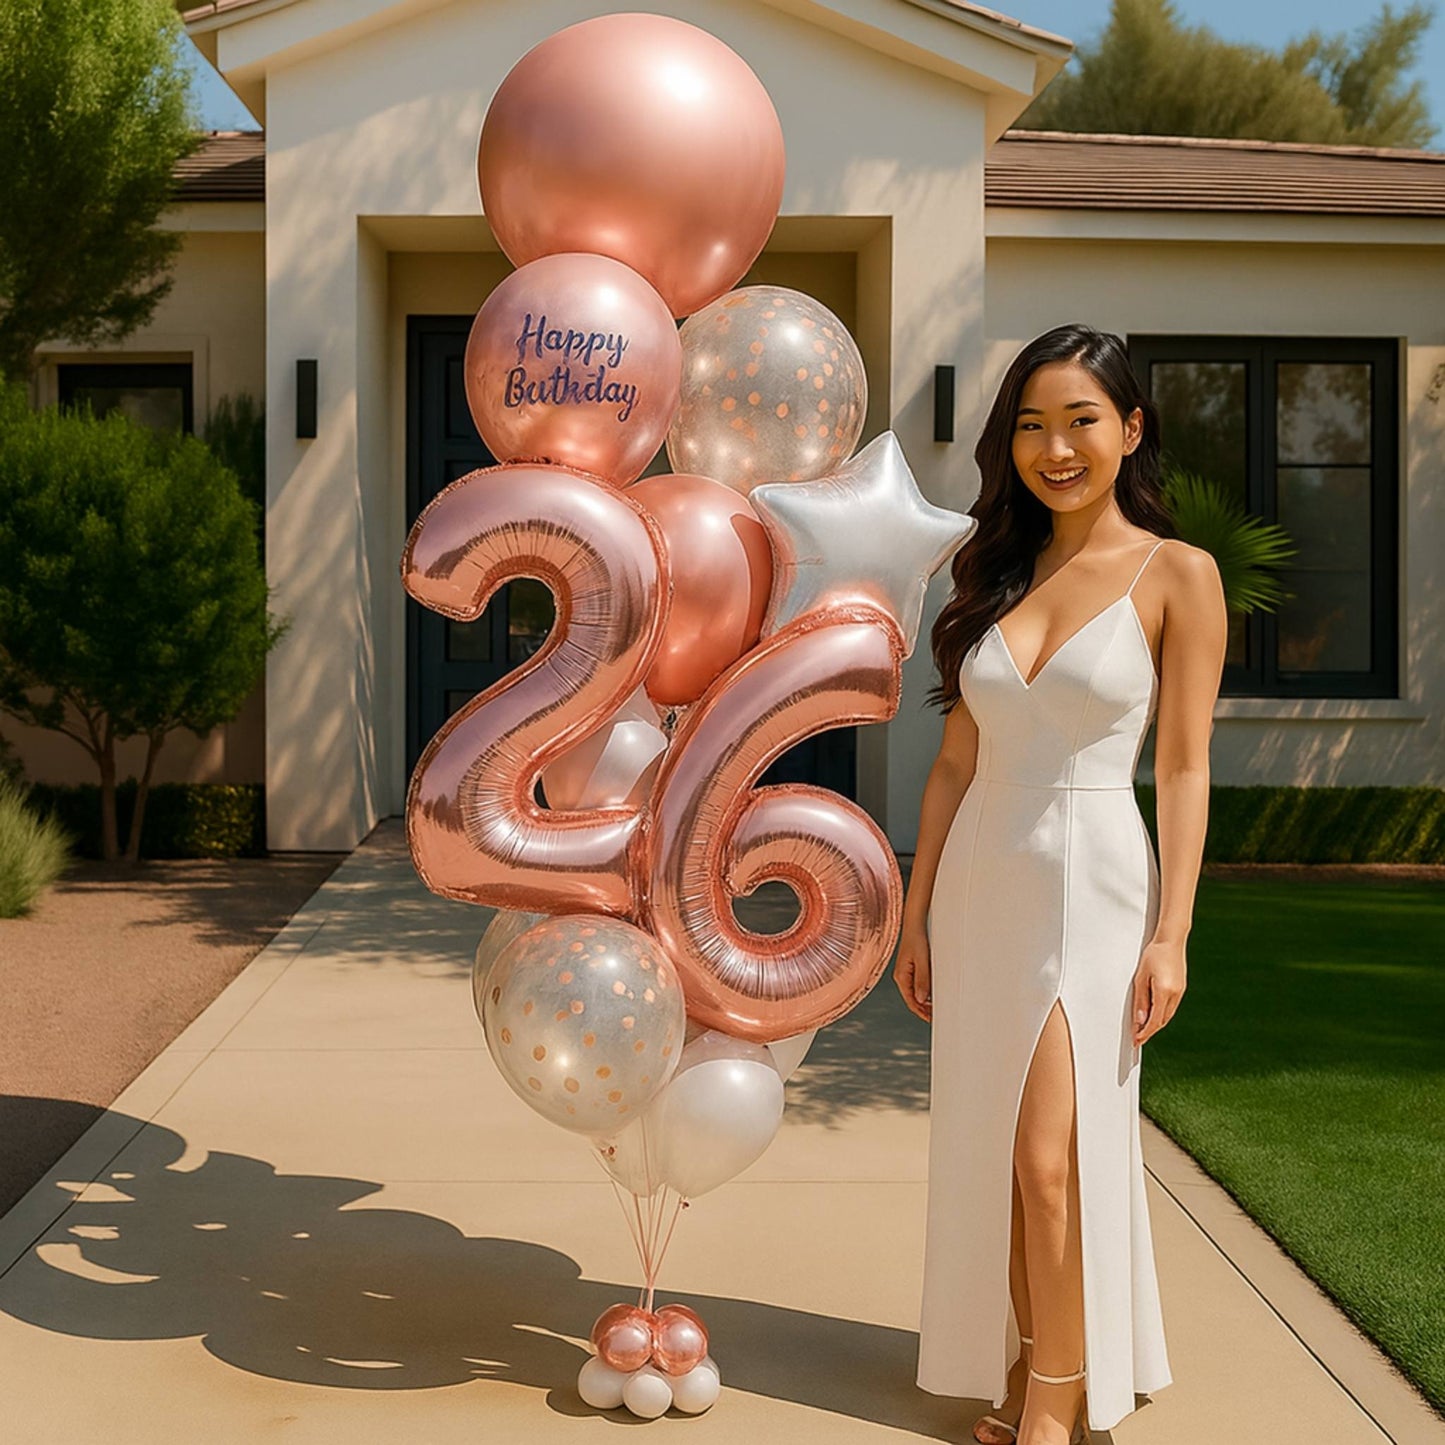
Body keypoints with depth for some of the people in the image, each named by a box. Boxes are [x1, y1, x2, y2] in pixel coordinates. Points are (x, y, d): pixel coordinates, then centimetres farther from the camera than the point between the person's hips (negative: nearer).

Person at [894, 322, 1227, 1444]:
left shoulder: (1177, 574, -3)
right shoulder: (994, 574, 9)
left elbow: (1184, 770, -4)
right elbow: (957, 761, 11)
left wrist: (1171, 934, -10)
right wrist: (919, 915, 9)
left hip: (1095, 887, -5)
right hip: (982, 886, 5)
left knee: (1052, 1155, -8)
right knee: (991, 1151, 8)